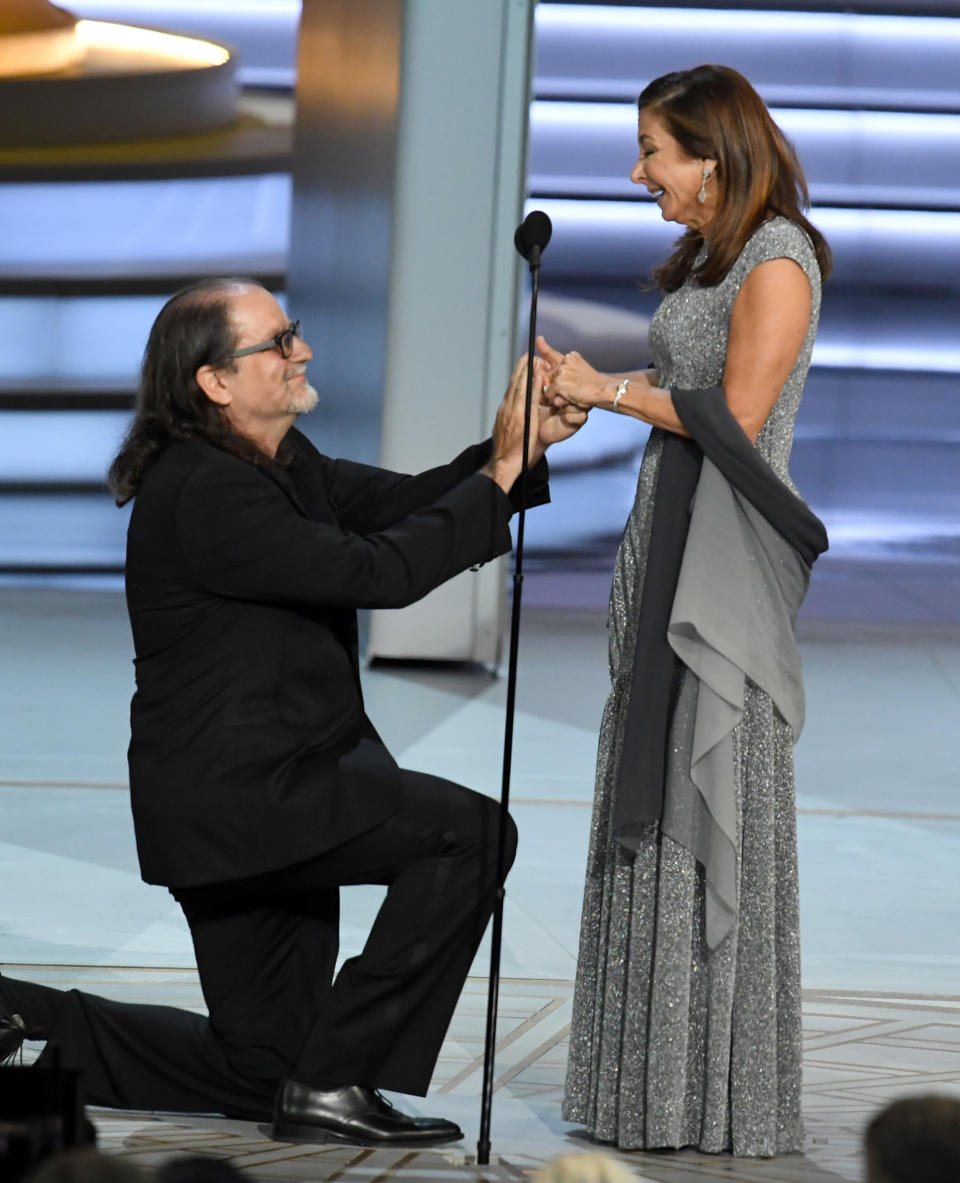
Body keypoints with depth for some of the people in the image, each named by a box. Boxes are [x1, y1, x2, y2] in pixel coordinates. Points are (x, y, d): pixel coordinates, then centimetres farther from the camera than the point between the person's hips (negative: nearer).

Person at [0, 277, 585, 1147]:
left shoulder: (280, 464, 11)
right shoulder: (204, 493, -21)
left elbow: (402, 504, 9)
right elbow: (379, 570, -24)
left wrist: (522, 445, -7)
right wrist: (498, 473, -17)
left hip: (263, 795, 10)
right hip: (235, 793, -10)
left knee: (261, 1067, 14)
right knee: (470, 832, -22)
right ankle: (333, 1083, -16)